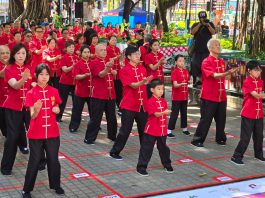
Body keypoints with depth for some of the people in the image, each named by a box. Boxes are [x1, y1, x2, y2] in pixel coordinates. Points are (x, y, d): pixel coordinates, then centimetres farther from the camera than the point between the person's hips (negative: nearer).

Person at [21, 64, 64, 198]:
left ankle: (56, 185, 28)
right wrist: (36, 110, -34)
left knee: (54, 160, 10)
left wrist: (57, 109, -9)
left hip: (52, 132, 2)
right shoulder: (31, 93, -8)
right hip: (36, 134, -2)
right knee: (34, 161, 4)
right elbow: (32, 115, -12)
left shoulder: (54, 91, 1)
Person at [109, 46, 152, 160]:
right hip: (129, 105, -6)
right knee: (125, 130, -3)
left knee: (144, 129, 13)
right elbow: (133, 85, -21)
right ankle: (114, 152, 10)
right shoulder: (124, 70, -11)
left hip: (142, 105, 6)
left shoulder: (142, 68, 8)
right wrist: (142, 82, -37)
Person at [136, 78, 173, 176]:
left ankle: (167, 164, 35)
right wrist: (163, 112, -40)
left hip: (162, 130, 6)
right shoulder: (150, 101, -15)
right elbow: (155, 113, -24)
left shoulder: (163, 101, 7)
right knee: (146, 149, 0)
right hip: (151, 130, -6)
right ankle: (141, 167, 7)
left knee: (163, 148, 19)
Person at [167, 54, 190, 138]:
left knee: (184, 112, 15)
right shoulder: (174, 72, -12)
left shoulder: (186, 71, 7)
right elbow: (175, 85, -19)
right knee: (174, 113, -5)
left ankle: (184, 128, 27)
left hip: (184, 96, 6)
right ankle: (169, 130, 0)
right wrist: (181, 84, -37)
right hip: (176, 97, -6)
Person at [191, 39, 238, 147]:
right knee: (206, 119, -2)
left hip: (221, 96, 6)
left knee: (221, 119, 12)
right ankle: (197, 140, 8)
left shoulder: (222, 61, 11)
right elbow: (215, 75, -23)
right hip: (209, 96, -6)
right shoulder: (206, 62, -11)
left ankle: (220, 138, 27)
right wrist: (228, 72, -37)